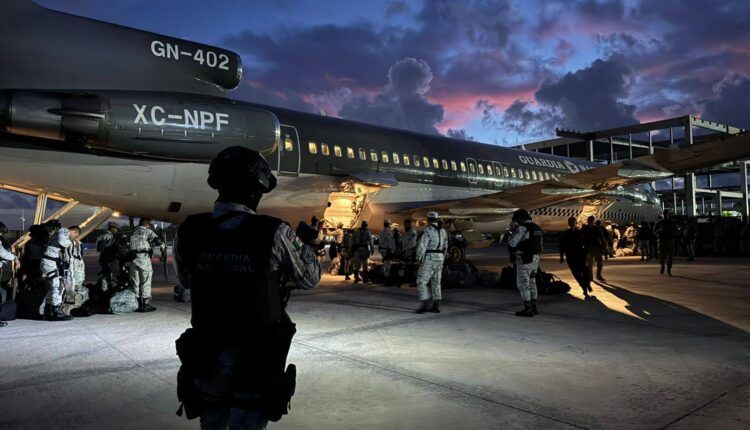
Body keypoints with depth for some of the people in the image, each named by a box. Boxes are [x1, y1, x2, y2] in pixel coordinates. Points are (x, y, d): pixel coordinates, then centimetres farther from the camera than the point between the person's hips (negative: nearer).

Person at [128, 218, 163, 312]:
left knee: (135, 283, 9)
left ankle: (137, 304, 12)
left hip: (133, 259, 6)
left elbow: (129, 247, 17)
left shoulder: (133, 233, 16)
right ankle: (144, 305, 0)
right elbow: (158, 241, -15)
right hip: (144, 259, -6)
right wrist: (151, 244, 0)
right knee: (145, 283, -1)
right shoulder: (148, 232, -4)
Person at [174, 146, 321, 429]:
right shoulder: (274, 234, -19)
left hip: (208, 355, 3)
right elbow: (309, 278, -3)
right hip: (258, 358, -3)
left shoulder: (189, 233, -10)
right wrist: (307, 242, 14)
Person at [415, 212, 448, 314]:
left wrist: (419, 260, -12)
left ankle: (425, 304, -12)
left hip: (429, 259, -7)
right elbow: (445, 247, 16)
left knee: (421, 282, -3)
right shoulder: (443, 231, 10)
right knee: (436, 282, 10)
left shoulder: (427, 230, -13)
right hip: (439, 259, 7)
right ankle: (436, 306, 9)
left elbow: (422, 246, -20)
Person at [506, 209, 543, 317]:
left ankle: (528, 309, -6)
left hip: (524, 259, -9)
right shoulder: (536, 228, 13)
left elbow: (512, 243, -12)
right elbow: (539, 244, 18)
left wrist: (512, 230, -2)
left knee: (523, 283, -4)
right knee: (531, 282, 17)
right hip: (535, 258, 9)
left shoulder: (522, 228, -14)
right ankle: (533, 306, 21)